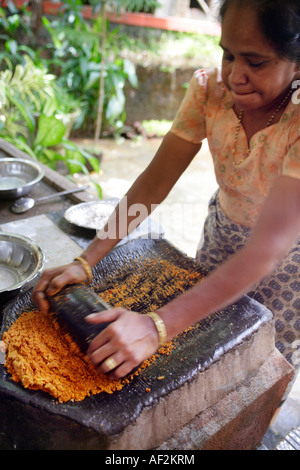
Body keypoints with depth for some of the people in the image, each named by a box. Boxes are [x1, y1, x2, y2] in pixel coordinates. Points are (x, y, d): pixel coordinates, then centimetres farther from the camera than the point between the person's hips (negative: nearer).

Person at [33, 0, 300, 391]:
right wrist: (84, 262, -28)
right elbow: (154, 181, -20)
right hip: (223, 232, 4)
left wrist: (157, 326, -47)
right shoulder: (210, 88, -19)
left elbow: (268, 249, -39)